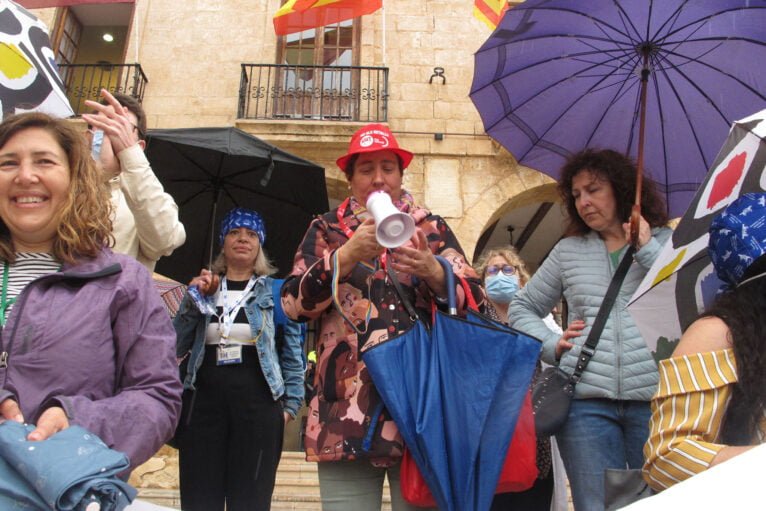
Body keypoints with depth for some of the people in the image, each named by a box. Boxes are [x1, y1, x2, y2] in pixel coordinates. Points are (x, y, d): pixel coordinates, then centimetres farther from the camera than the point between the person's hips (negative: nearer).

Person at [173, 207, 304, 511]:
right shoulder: (203, 288, 14)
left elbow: (292, 351, 2)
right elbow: (176, 347, 7)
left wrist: (291, 402, -5)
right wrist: (193, 298, -1)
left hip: (257, 403, -2)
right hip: (203, 400, 2)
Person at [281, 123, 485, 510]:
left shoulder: (433, 228, 12)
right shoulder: (326, 229, 11)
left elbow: (476, 301, 3)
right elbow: (293, 304, -2)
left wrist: (433, 272, -17)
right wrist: (346, 256, -15)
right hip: (347, 411, 0)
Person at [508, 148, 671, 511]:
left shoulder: (665, 241, 9)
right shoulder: (569, 250, 13)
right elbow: (521, 308, 20)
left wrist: (646, 247, -5)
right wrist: (551, 345, 4)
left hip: (653, 397, -1)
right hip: (586, 401, 1)